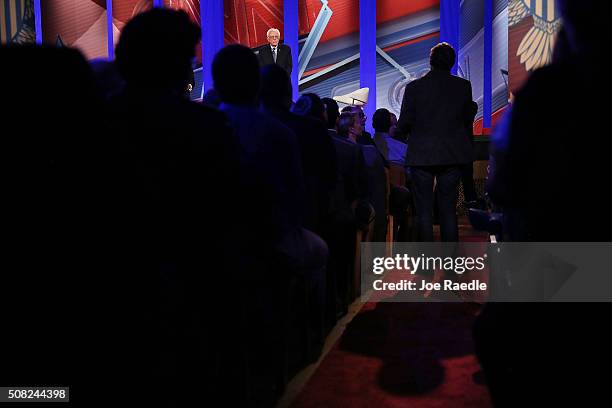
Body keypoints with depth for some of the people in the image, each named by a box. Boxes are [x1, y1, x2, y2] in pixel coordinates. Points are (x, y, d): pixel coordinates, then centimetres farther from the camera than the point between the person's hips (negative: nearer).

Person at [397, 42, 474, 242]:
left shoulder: (414, 87, -7)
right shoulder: (463, 86, -1)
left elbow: (403, 124, -6)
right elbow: (467, 120, 6)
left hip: (421, 155, -2)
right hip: (452, 156, 2)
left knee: (424, 210, 5)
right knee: (448, 209, 9)